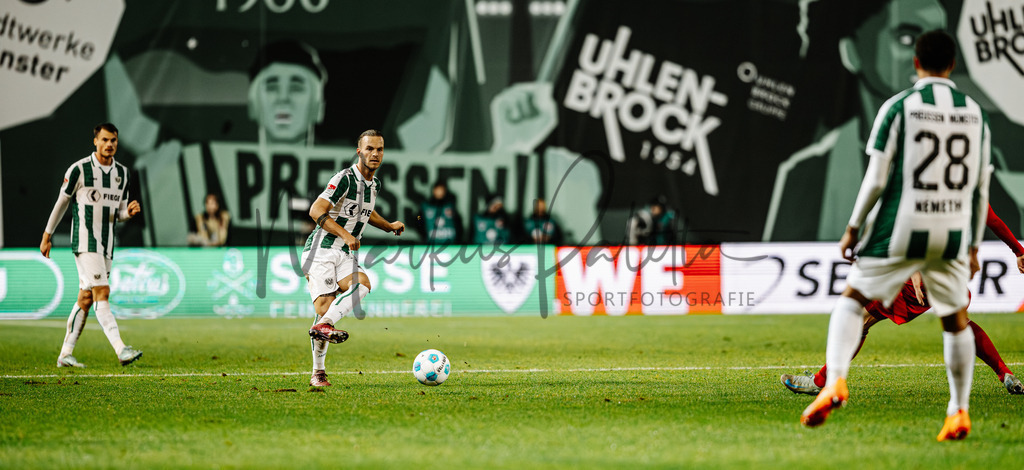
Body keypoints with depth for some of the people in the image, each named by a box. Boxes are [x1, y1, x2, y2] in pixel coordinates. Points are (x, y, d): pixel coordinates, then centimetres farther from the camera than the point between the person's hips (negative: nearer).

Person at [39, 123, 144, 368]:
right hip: (85, 243, -7)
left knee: (86, 298, 8)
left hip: (106, 245, 7)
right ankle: (121, 350, -27)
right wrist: (47, 236, 7)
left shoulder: (122, 173, 10)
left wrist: (130, 211, -7)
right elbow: (61, 203, 2)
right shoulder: (79, 169, -7)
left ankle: (65, 354, 16)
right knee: (102, 293, -16)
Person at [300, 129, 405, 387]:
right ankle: (318, 372, -6)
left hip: (346, 255, 7)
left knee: (362, 284, -25)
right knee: (324, 305, -17)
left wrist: (390, 226, 21)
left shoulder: (374, 184, 13)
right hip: (320, 250, -7)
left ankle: (323, 325, -31)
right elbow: (316, 211, -20)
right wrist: (345, 234, -25)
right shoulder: (345, 179, -13)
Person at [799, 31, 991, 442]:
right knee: (955, 319, 16)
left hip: (901, 229, -3)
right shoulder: (975, 114, 7)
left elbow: (876, 179, -8)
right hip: (952, 235, 3)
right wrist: (973, 246, 18)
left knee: (852, 299, 10)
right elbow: (981, 190, 10)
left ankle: (835, 382, -10)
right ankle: (959, 413, 16)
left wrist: (853, 228, 3)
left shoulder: (898, 107, -5)